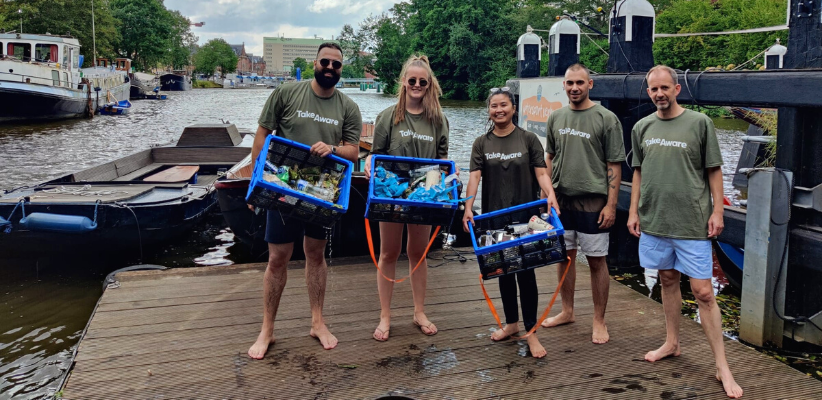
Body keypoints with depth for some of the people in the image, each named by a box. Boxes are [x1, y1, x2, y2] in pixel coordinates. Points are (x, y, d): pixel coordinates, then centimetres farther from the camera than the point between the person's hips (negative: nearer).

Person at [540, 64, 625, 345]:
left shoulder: (606, 119, -6)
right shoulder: (556, 117, 9)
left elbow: (614, 165, -6)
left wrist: (611, 204, -11)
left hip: (593, 201, -5)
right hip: (561, 199, 5)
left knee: (596, 261, 2)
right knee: (565, 256, 14)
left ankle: (599, 321, 15)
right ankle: (567, 311, 30)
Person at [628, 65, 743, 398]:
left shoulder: (699, 123, -4)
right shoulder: (642, 128, 7)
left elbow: (714, 171, -1)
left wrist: (717, 211, -6)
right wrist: (634, 211, 11)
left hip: (692, 223, -4)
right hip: (654, 221, 4)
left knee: (703, 292, -3)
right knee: (668, 281, 16)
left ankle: (722, 367, 6)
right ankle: (672, 343, 33)